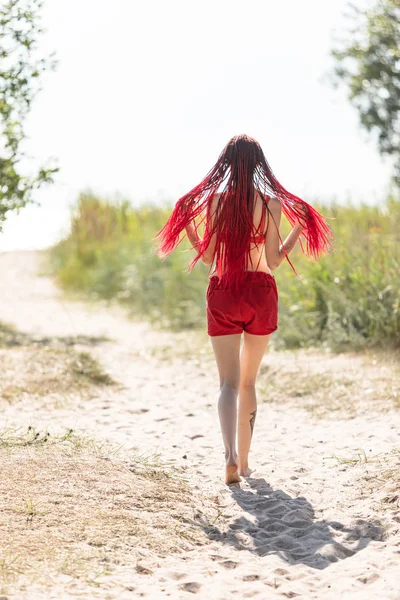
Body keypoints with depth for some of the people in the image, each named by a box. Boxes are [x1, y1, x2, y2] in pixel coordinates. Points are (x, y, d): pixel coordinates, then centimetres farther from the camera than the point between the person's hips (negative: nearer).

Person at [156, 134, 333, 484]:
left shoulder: (213, 200, -3)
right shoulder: (272, 202, -5)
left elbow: (207, 257, 1)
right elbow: (274, 260, -5)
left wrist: (188, 227, 13)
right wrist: (299, 228, 5)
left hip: (222, 293, 0)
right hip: (260, 292, 1)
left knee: (228, 382, 1)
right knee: (249, 381, 16)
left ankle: (231, 456, -20)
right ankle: (244, 461, 21)